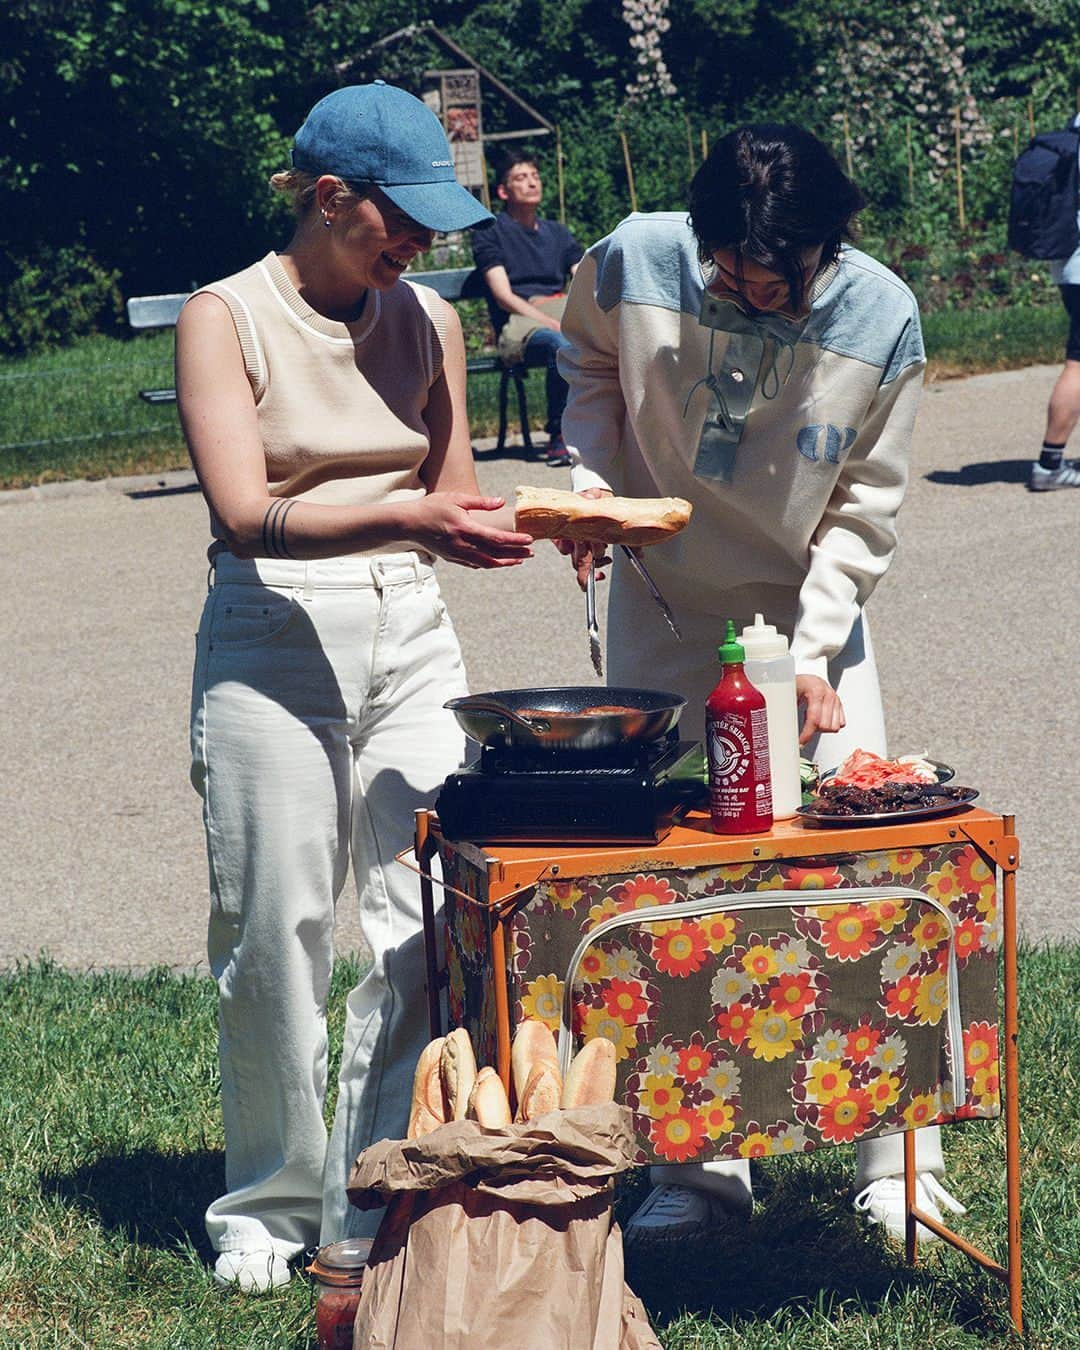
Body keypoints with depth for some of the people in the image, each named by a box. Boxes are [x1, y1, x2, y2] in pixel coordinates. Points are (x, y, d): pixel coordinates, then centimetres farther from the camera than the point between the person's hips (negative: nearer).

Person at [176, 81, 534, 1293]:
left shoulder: (427, 321, 10)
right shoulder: (226, 318, -4)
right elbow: (248, 514, -15)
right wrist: (407, 517, -29)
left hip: (409, 635, 4)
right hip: (273, 642, -4)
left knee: (428, 920, -3)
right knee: (278, 928, 0)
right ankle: (270, 1204, 17)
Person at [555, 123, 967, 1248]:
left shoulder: (882, 317, -18)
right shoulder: (633, 265, -18)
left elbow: (864, 508, -8)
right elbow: (588, 365, 7)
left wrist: (812, 653, -16)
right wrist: (593, 474, -9)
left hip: (812, 613, -1)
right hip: (662, 612, 1)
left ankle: (898, 1164, 9)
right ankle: (700, 1164, 13)